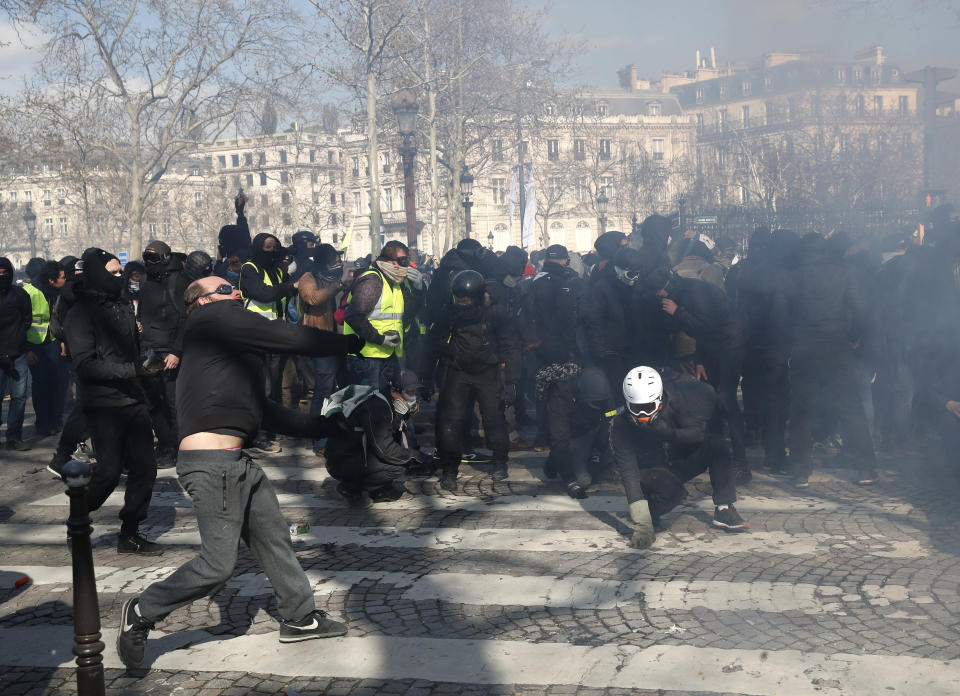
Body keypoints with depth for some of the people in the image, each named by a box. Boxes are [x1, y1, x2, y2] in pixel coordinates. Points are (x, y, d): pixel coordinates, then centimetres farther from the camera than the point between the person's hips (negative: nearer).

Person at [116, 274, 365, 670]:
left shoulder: (229, 340, 23)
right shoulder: (214, 317, -5)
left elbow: (263, 410, 25)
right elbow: (290, 338, -9)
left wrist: (323, 427, 26)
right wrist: (350, 342, 4)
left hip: (234, 459, 10)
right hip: (210, 461, -10)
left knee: (273, 538, 16)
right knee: (218, 563, -8)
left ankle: (299, 618, 27)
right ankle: (142, 613, 9)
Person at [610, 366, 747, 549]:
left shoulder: (675, 399, -19)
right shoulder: (620, 425, -25)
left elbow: (698, 432, -21)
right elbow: (629, 472, -31)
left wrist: (670, 434, -41)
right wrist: (642, 524, -38)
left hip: (683, 462, 4)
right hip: (651, 470, -4)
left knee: (717, 445, -21)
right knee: (672, 489, -37)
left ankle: (724, 509, -16)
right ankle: (650, 518, -7)